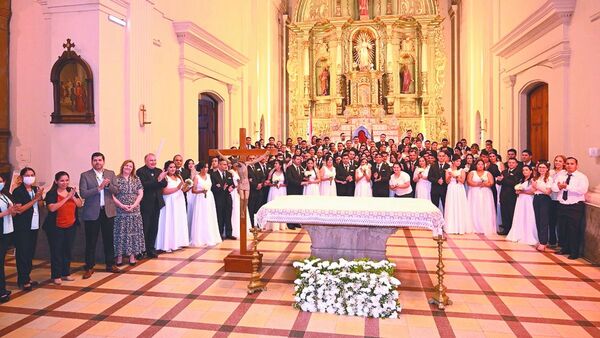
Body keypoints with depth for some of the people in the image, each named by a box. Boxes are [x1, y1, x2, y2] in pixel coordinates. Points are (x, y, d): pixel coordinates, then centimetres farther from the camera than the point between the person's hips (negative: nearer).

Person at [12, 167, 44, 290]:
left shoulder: (36, 189, 10)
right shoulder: (17, 191, -9)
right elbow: (19, 210, -17)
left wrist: (39, 197, -8)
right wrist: (34, 199, -19)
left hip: (34, 226, 6)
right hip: (22, 228, -6)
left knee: (30, 253, 10)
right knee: (22, 253, -2)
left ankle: (27, 277, 20)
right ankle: (23, 280, 4)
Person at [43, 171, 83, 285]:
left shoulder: (72, 190, 4)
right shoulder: (51, 193, -10)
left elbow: (80, 204, 0)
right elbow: (52, 208, -24)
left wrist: (73, 196, -18)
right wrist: (67, 198, -24)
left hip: (71, 226, 5)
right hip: (56, 228, -5)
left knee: (68, 250, 10)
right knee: (56, 251, 1)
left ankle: (65, 273, 22)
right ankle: (56, 276, 11)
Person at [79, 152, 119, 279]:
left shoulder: (110, 173, 6)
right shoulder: (85, 175, -2)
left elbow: (115, 191, -1)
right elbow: (83, 193, -12)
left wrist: (108, 185, -20)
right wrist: (99, 188, -22)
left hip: (108, 211, 3)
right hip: (91, 213, -3)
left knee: (109, 239, 11)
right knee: (91, 241, 4)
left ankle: (110, 264, 23)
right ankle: (89, 267, 16)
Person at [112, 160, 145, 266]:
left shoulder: (136, 179, 9)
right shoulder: (116, 179, 1)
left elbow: (140, 194, 4)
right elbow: (112, 195, -5)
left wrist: (134, 205, -10)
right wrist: (122, 205, -14)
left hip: (134, 211, 3)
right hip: (120, 211, -2)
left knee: (133, 232, 5)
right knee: (120, 233, 1)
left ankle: (132, 255, 12)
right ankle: (119, 256, 10)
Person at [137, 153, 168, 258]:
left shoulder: (159, 171, 11)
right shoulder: (140, 171, -7)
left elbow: (164, 184, 3)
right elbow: (144, 185, -21)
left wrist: (162, 179, -18)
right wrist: (157, 180, -27)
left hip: (156, 203, 6)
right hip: (146, 204, -6)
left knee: (154, 228, 12)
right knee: (144, 228, 0)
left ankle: (151, 249, 22)